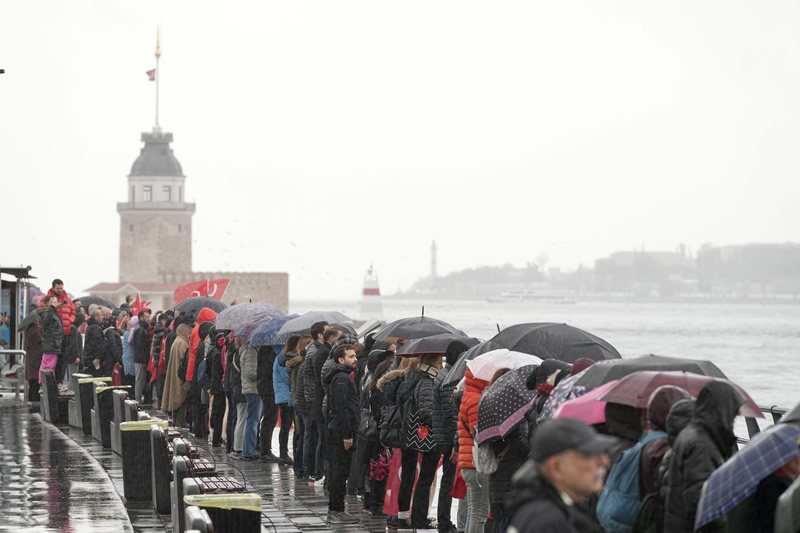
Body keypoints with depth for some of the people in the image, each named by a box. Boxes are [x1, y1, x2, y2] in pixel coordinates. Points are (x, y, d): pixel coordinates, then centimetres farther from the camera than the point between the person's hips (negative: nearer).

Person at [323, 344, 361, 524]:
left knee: (338, 470, 13)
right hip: (341, 431, -11)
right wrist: (347, 435, -22)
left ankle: (334, 509, 19)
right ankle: (336, 511, -5)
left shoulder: (343, 377, 18)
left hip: (339, 431, 11)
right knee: (340, 470, -7)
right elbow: (341, 408, -21)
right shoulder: (341, 379, -15)